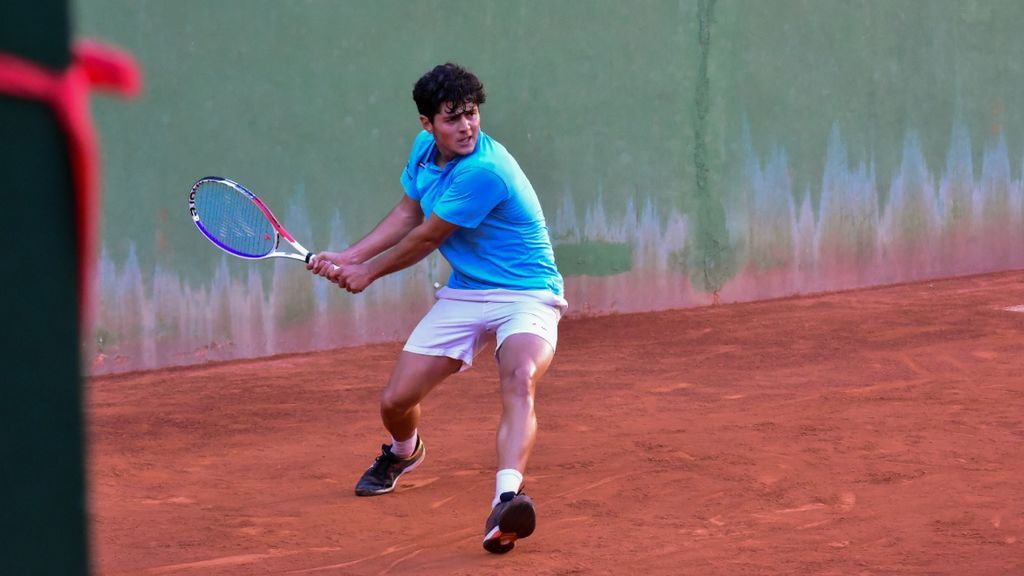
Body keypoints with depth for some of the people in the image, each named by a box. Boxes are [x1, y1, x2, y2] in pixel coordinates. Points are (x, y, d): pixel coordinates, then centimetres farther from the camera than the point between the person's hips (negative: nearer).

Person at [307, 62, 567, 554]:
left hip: (525, 296, -7)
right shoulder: (425, 148, 0)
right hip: (464, 295, 7)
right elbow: (408, 213, 18)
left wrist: (369, 273, 0)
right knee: (395, 401, 3)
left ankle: (505, 501, -56)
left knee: (520, 379, -37)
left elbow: (425, 239, -15)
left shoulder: (483, 171, -27)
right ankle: (404, 452, 42)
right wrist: (347, 258, 10)